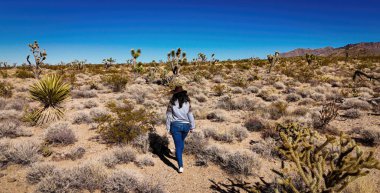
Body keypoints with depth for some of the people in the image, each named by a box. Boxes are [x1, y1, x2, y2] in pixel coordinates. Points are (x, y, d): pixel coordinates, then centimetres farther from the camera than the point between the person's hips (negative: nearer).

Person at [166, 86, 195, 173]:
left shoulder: (172, 103, -7)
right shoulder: (187, 103, -5)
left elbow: (169, 116, -4)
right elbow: (190, 115, -3)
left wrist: (168, 128, 4)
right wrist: (192, 127, 7)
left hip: (175, 125, -2)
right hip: (186, 125, 2)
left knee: (178, 145, 1)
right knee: (181, 141, 27)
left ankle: (180, 166, -4)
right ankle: (179, 156, 47)